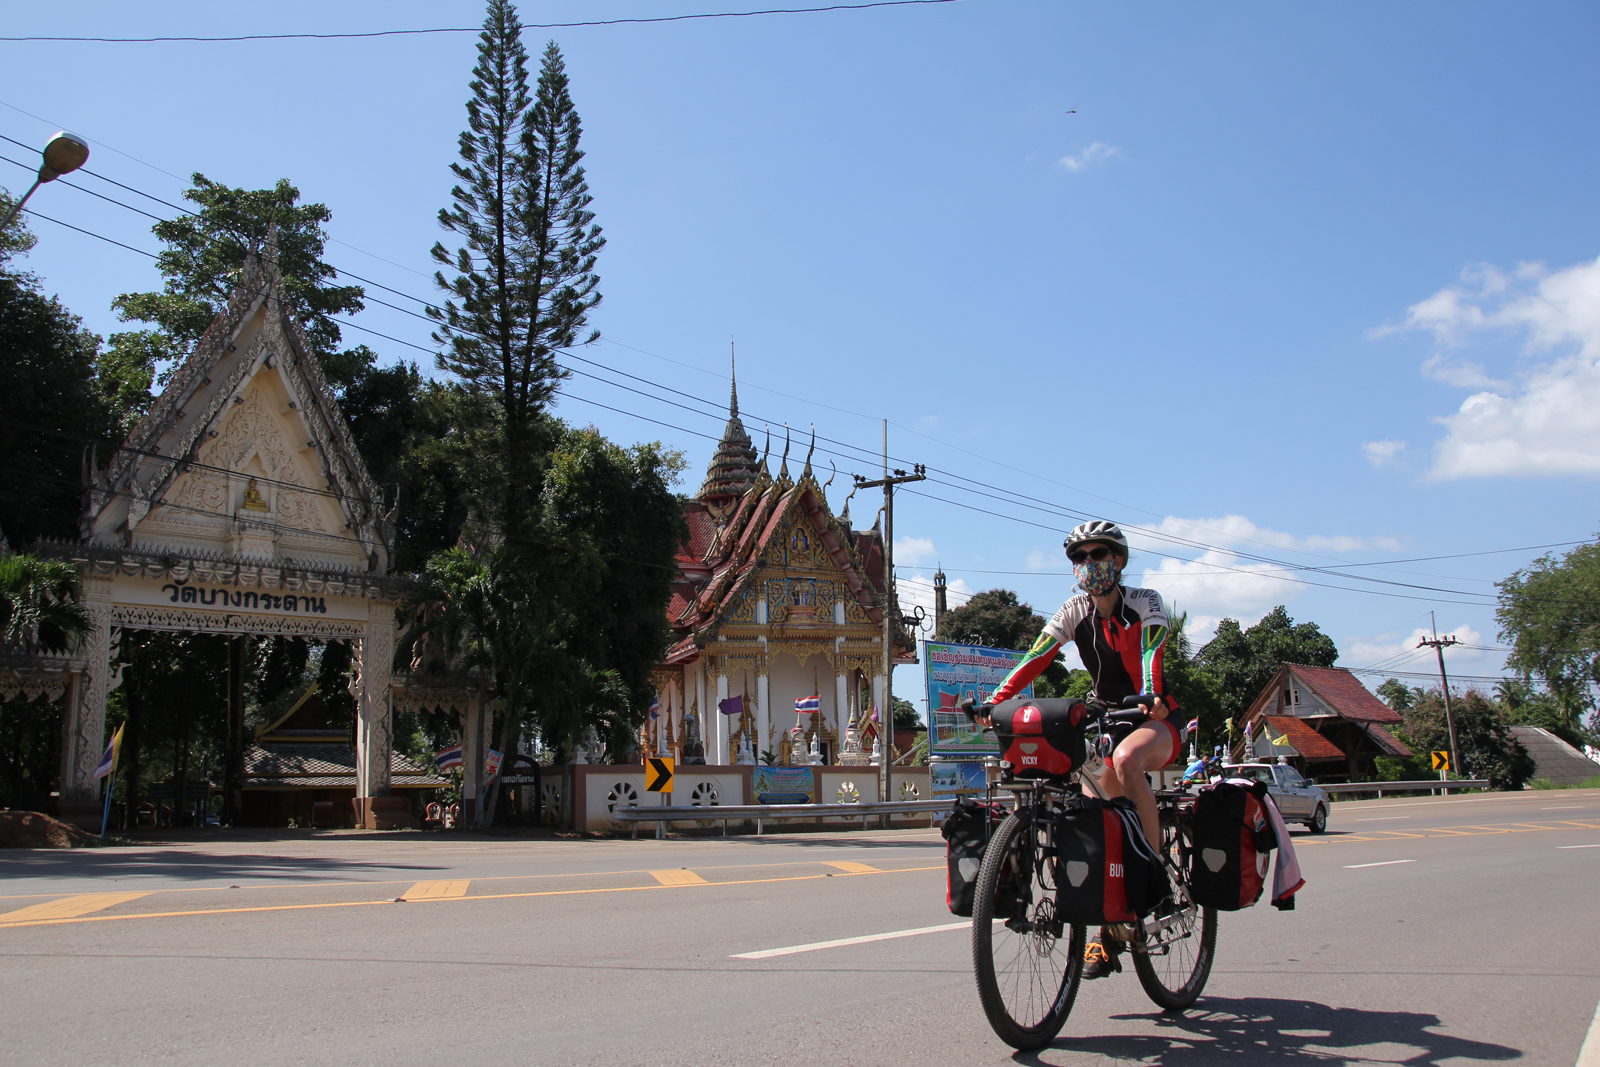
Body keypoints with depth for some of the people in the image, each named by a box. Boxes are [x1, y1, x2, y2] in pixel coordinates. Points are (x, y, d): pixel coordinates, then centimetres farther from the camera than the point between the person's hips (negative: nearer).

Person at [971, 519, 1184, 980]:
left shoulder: (1145, 602, -10)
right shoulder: (1075, 612, 0)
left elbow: (1151, 653, -29)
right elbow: (1036, 658, -12)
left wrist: (1149, 696, -49)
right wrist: (996, 700, -26)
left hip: (1157, 720, -4)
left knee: (1126, 759, -37)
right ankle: (1107, 931, 6)